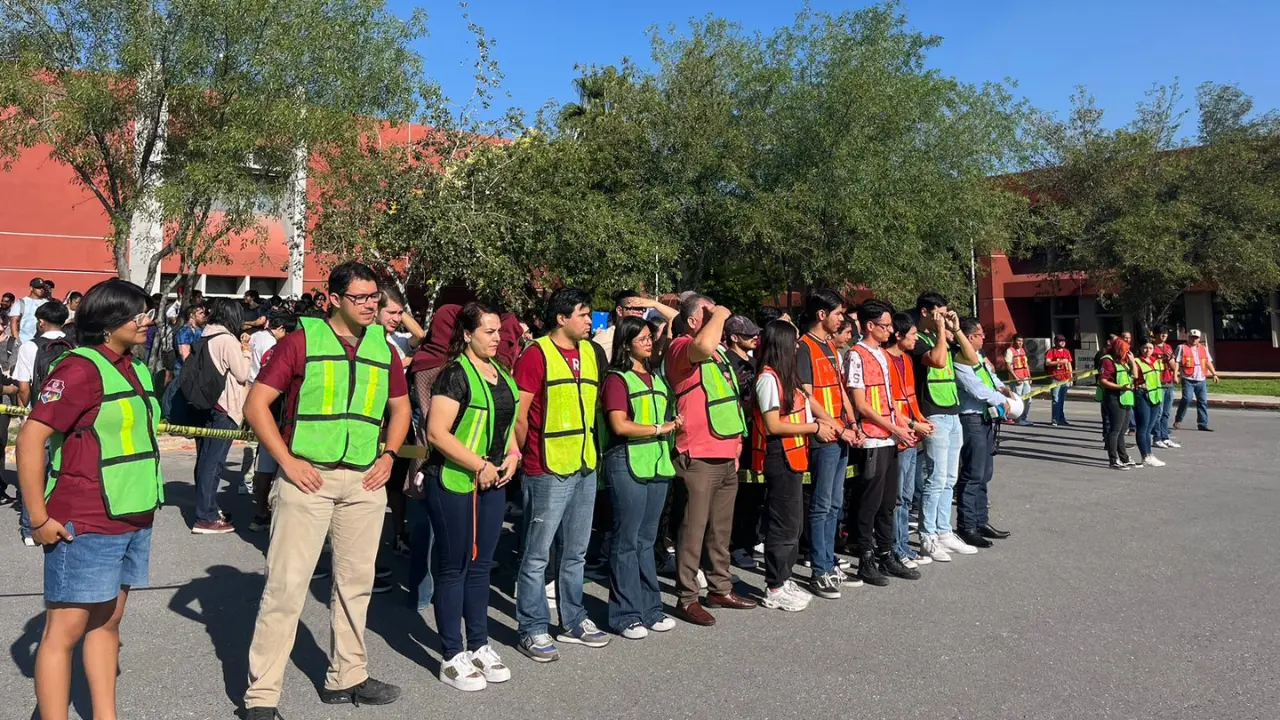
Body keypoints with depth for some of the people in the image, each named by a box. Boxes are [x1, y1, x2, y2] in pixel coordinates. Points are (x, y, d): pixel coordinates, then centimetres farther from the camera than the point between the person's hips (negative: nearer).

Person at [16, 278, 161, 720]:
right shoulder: (81, 369, -14)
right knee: (66, 630, 2)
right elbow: (31, 438, -17)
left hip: (133, 522, 8)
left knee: (107, 622, 15)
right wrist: (39, 519, -16)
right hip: (84, 526, -8)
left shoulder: (136, 370, 10)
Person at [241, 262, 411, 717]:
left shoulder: (382, 346, 9)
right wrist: (287, 461, -13)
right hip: (308, 477, -5)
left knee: (356, 582, 14)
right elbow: (256, 405, -7)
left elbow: (400, 407, 20)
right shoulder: (302, 340, -5)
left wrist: (388, 456, 6)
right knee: (286, 583, -1)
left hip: (364, 481, 5)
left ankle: (346, 677, 30)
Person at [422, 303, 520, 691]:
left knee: (481, 565, 15)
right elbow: (437, 432, -20)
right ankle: (453, 656, 14)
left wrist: (512, 455, 3)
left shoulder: (501, 374, 9)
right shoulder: (456, 374, -14)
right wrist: (480, 465, -19)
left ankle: (480, 645, 27)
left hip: (493, 483, 7)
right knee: (454, 568, 4)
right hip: (455, 483, -7)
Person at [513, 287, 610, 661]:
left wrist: (590, 450, 15)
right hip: (548, 471, -7)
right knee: (537, 555, 2)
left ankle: (573, 621, 30)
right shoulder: (536, 355, -10)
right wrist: (525, 457, -5)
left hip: (585, 467, 7)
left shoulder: (591, 353, 12)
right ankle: (533, 630, 13)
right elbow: (518, 415, -11)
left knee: (576, 552, 17)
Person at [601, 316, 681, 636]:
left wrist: (674, 422, 6)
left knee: (647, 539, 13)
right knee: (627, 541, 0)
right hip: (628, 464, -7)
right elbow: (620, 425, -14)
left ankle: (650, 609, 22)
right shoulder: (617, 379, -5)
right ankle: (626, 615, 9)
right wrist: (660, 428, -9)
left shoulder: (655, 377, 18)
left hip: (658, 464, 7)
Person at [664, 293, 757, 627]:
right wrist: (718, 314, -19)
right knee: (694, 528, -3)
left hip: (726, 456, 9)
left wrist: (736, 442, 23)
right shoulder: (682, 347, -11)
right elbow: (703, 346, -37)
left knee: (721, 527, 17)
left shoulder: (719, 351, 19)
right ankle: (686, 598, 6)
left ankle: (720, 588, 29)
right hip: (699, 458, -9)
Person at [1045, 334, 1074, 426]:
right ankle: (1055, 419, -2)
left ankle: (1061, 419, 17)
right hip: (1055, 380, -5)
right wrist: (1060, 361, -20)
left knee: (1062, 400, 11)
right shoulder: (1051, 351, -2)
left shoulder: (1066, 351, 16)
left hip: (1065, 380, 5)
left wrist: (1071, 377, 16)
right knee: (1056, 400, -6)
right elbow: (1047, 363, -14)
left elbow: (1069, 364, 20)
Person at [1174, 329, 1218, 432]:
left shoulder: (1203, 349, 17)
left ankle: (1202, 424, 8)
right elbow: (1177, 362, -3)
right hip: (1188, 379, -5)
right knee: (1187, 399, -18)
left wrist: (1214, 373, 13)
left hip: (1201, 380, 5)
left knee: (1203, 401, 3)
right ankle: (1178, 420, -4)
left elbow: (1208, 362, 22)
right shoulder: (1182, 348, 3)